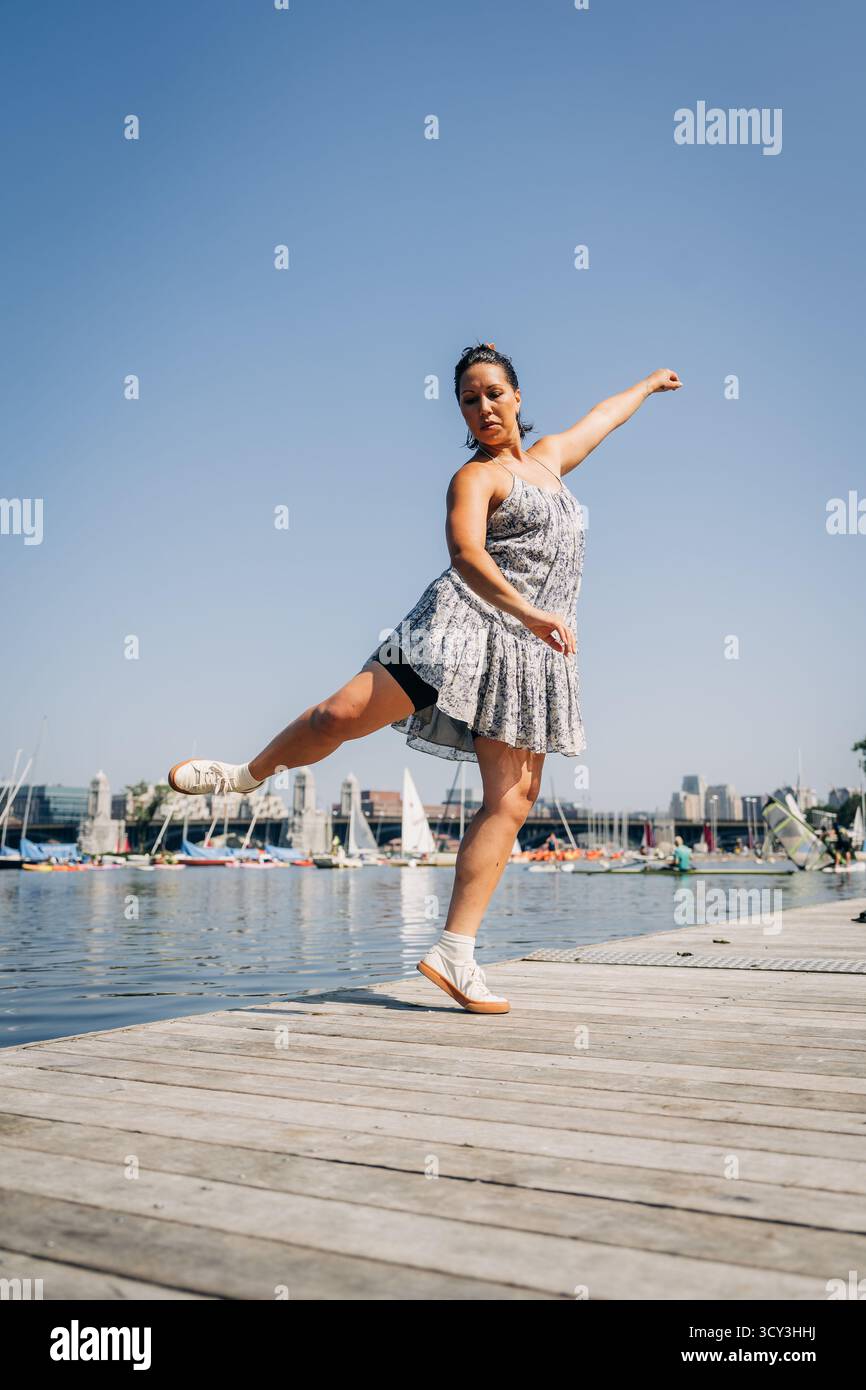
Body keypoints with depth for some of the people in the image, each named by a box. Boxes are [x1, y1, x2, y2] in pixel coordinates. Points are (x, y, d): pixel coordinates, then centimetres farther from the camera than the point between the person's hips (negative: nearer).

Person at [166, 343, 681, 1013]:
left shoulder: (548, 457, 23)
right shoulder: (475, 477, 1)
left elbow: (601, 416, 44)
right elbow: (466, 555, -19)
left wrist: (648, 384, 60)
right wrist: (530, 612, -34)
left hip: (533, 654, 6)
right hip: (470, 622, -5)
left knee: (513, 801, -6)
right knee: (346, 713, -17)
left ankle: (455, 953, -5)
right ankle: (248, 775, 13)